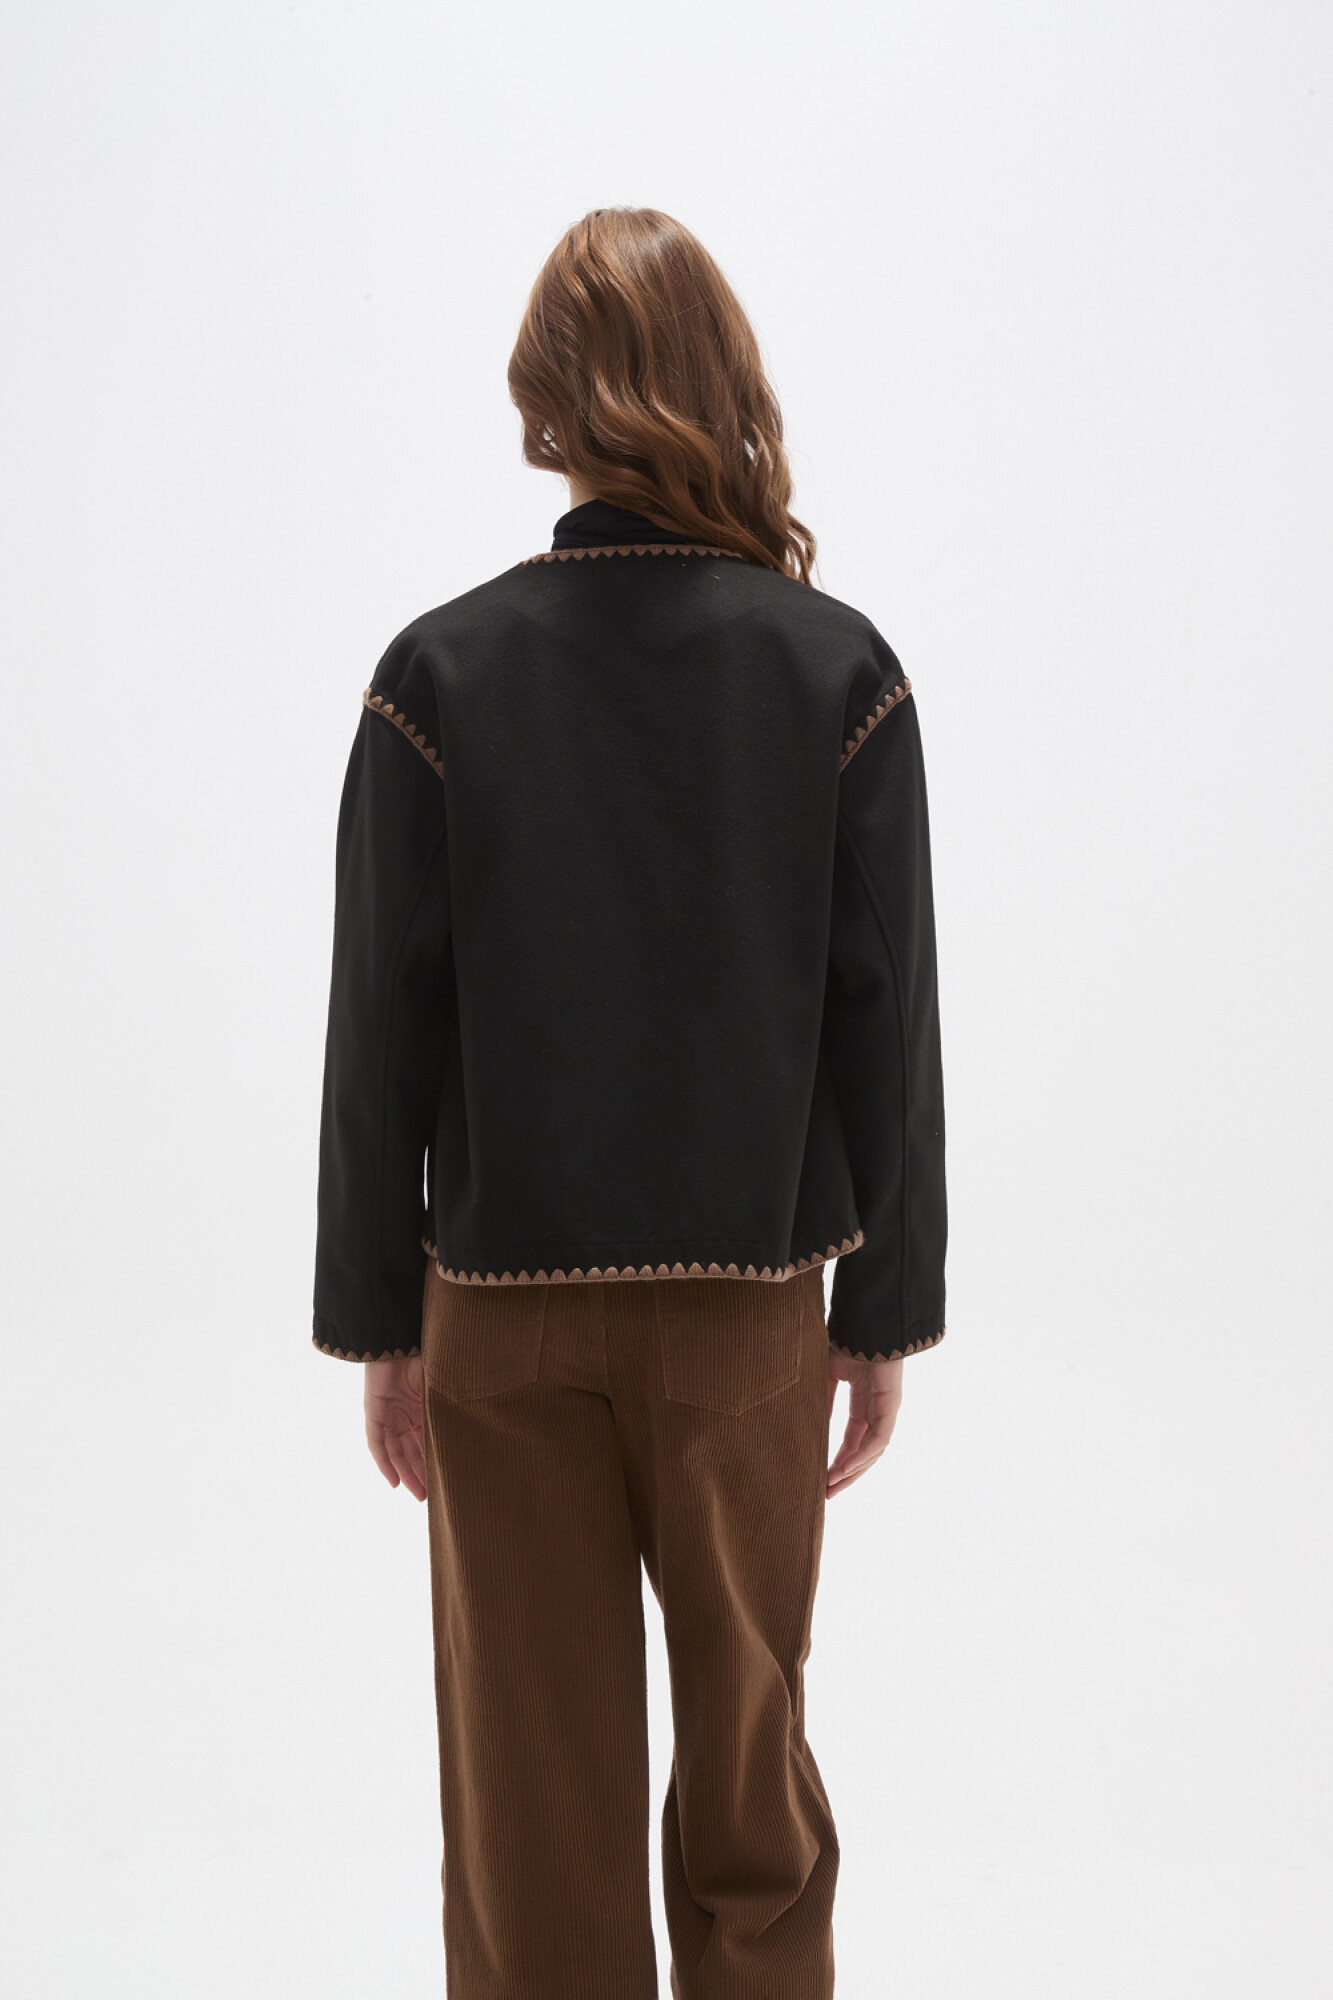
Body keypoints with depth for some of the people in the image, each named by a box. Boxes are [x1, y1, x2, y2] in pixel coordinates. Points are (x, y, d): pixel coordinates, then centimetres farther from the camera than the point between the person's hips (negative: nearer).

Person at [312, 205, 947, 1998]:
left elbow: (384, 1029, -6)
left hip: (506, 1307, 0)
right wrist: (888, 1307, 5)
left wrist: (379, 1319, 4)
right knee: (750, 1747, 19)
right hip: (751, 1295, 1)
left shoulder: (440, 672, -8)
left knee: (534, 1776, 14)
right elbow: (886, 1020, -5)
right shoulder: (839, 670, -7)